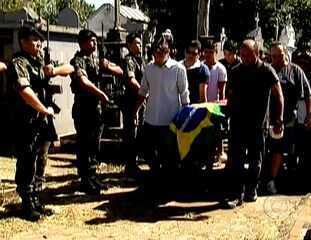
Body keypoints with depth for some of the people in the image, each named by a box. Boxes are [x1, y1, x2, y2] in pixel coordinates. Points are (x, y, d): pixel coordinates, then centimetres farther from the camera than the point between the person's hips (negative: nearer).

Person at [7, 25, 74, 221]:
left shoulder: (38, 62, 14)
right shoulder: (18, 63, -12)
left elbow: (70, 69, 19)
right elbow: (25, 92, -27)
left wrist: (54, 70, -4)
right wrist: (45, 110, -16)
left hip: (40, 122, 9)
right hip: (26, 123, -9)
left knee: (36, 165, 15)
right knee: (26, 166, 0)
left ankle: (35, 202, 26)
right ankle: (28, 206, 10)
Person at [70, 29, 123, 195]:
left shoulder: (96, 59, 14)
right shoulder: (78, 61, -11)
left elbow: (120, 71, 14)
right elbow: (84, 83, -28)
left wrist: (107, 66, -5)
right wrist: (101, 94, -25)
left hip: (97, 107, 8)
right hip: (83, 107, -8)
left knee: (94, 144, 14)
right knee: (84, 145, -1)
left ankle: (92, 177, 25)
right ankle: (85, 181, 6)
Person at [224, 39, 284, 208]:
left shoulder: (267, 71, -3)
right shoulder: (236, 71, 5)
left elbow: (278, 96, -1)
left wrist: (279, 120, -7)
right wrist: (228, 115, 6)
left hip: (257, 124, -1)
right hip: (237, 122, 1)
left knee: (255, 160, 10)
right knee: (236, 160, -4)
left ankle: (251, 190, 25)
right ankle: (237, 194, 0)